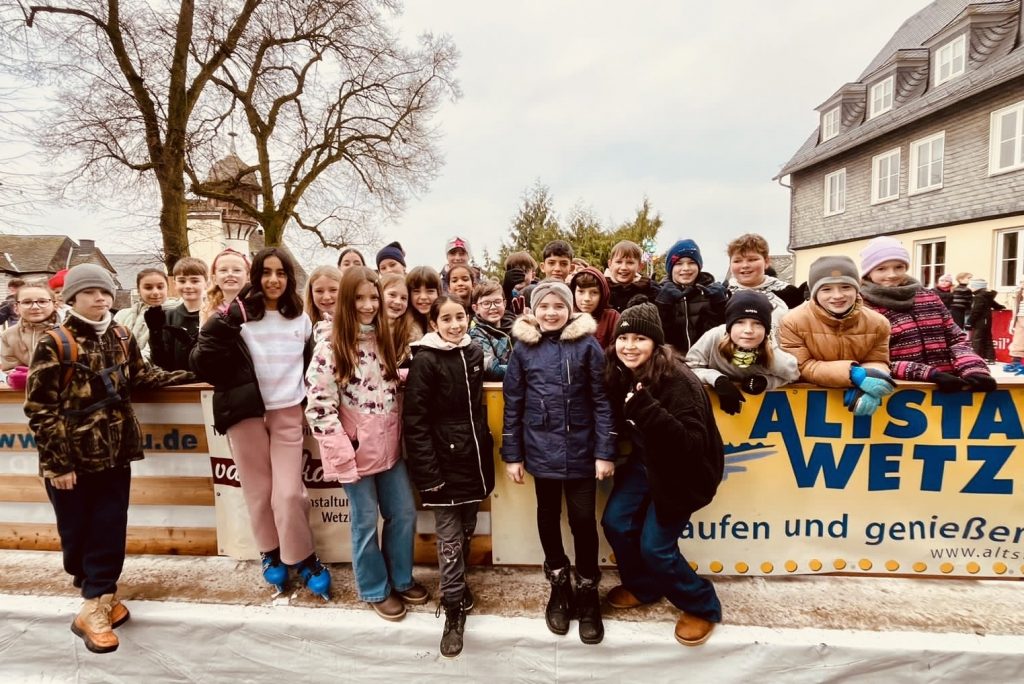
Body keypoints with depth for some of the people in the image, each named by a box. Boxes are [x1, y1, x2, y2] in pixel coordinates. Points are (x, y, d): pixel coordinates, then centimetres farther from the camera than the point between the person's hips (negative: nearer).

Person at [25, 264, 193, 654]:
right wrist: (57, 462, -13)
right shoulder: (54, 344, -12)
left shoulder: (122, 338, 3)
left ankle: (97, 604, 21)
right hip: (71, 457, -4)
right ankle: (99, 593, 32)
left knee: (110, 531, 7)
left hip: (115, 453, 4)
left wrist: (187, 374, 3)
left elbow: (140, 377, 15)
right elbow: (40, 408, -12)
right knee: (76, 532, 11)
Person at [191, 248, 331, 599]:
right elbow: (204, 360, -9)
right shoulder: (236, 313, -6)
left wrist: (302, 389, 8)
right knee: (259, 489, 10)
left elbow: (311, 360, 19)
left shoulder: (300, 317, 6)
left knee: (289, 492, 0)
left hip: (287, 412, 2)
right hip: (245, 412, -1)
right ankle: (270, 553, 31)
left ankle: (302, 557, 18)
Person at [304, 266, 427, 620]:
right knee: (366, 522, 10)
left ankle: (401, 579, 36)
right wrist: (343, 453, -18)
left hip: (389, 448, 6)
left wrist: (401, 437, 9)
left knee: (404, 514, 14)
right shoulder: (330, 348, -13)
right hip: (356, 452, -5)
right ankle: (376, 590, 31)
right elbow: (318, 407, -16)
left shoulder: (384, 340, 5)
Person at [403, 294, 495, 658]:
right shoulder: (425, 360, -13)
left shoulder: (474, 352, 5)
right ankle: (454, 610, 19)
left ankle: (458, 585, 40)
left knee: (466, 532, 18)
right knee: (449, 538, 4)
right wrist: (428, 472, -18)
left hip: (474, 458, 6)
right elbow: (414, 420, -15)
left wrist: (487, 449, 13)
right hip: (444, 463, -5)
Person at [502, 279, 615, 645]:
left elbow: (602, 400, -5)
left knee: (583, 519, 5)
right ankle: (559, 585, 36)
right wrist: (511, 454, 2)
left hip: (581, 449, -2)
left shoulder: (587, 344, -5)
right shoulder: (523, 348, 0)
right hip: (541, 449, 2)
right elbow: (513, 404, 2)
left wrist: (605, 452, -8)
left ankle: (587, 592, 27)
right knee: (548, 515, 15)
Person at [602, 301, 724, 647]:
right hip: (645, 462, 7)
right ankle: (643, 586, 28)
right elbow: (620, 422, 10)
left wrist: (648, 409, -43)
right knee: (615, 522, 1)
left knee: (655, 547, -5)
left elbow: (693, 443, -33)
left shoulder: (678, 381, -28)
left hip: (682, 471, -7)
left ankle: (702, 606, 21)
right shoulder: (622, 374, -7)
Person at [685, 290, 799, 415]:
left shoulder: (771, 353, -22)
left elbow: (793, 376, -3)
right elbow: (688, 367, -16)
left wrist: (766, 381, -21)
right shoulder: (714, 337, -27)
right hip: (714, 400, -2)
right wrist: (717, 379, -31)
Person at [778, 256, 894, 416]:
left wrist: (871, 379, -18)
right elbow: (800, 367, -11)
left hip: (855, 395, 3)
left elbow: (877, 362, 6)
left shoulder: (878, 322, 1)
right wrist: (854, 374, -20)